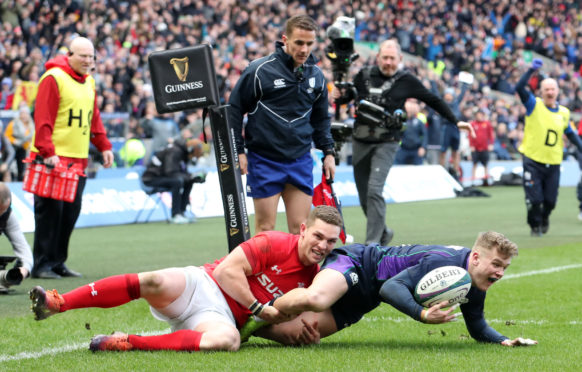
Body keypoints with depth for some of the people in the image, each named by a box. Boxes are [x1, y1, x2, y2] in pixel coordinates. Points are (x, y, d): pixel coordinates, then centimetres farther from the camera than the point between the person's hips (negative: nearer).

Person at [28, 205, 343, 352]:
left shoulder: (313, 280, 12)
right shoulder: (275, 244, -4)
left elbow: (281, 321, 24)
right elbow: (228, 269, -10)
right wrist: (259, 308, -10)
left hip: (223, 317, 3)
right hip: (203, 286, -3)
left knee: (227, 340, -36)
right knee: (156, 282, -35)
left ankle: (127, 343, -36)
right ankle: (56, 303, -32)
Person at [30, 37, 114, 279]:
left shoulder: (89, 82, 16)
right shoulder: (53, 78, -9)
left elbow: (94, 118, 23)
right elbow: (42, 118, -15)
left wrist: (103, 146, 14)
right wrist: (47, 151, -21)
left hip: (78, 159, 8)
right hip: (53, 159, -8)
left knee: (71, 210, 7)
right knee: (50, 211, -6)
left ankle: (58, 262, 15)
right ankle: (42, 265, -1)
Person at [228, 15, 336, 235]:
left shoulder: (316, 76, 8)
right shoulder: (260, 70, -8)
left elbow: (320, 118, 22)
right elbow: (234, 109, -2)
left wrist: (328, 151, 14)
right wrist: (238, 151, -5)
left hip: (301, 160, 4)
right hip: (264, 160, -4)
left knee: (300, 229, 3)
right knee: (265, 229, -1)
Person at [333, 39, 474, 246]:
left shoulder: (406, 81, 0)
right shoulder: (364, 75, 5)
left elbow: (433, 101, 10)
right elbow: (347, 96, 18)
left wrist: (456, 121, 8)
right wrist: (337, 96, -6)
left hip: (386, 144, -4)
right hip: (360, 141, 4)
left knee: (374, 190, -19)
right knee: (364, 196, 8)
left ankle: (373, 240, -16)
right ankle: (383, 231, 30)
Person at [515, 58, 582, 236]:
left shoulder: (564, 113, 8)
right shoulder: (534, 105, -4)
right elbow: (519, 88, -19)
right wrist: (532, 70, -29)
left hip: (553, 163, 3)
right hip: (532, 160, -3)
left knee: (550, 200, 6)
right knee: (534, 198, -4)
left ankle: (544, 218, 39)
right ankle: (535, 226, 21)